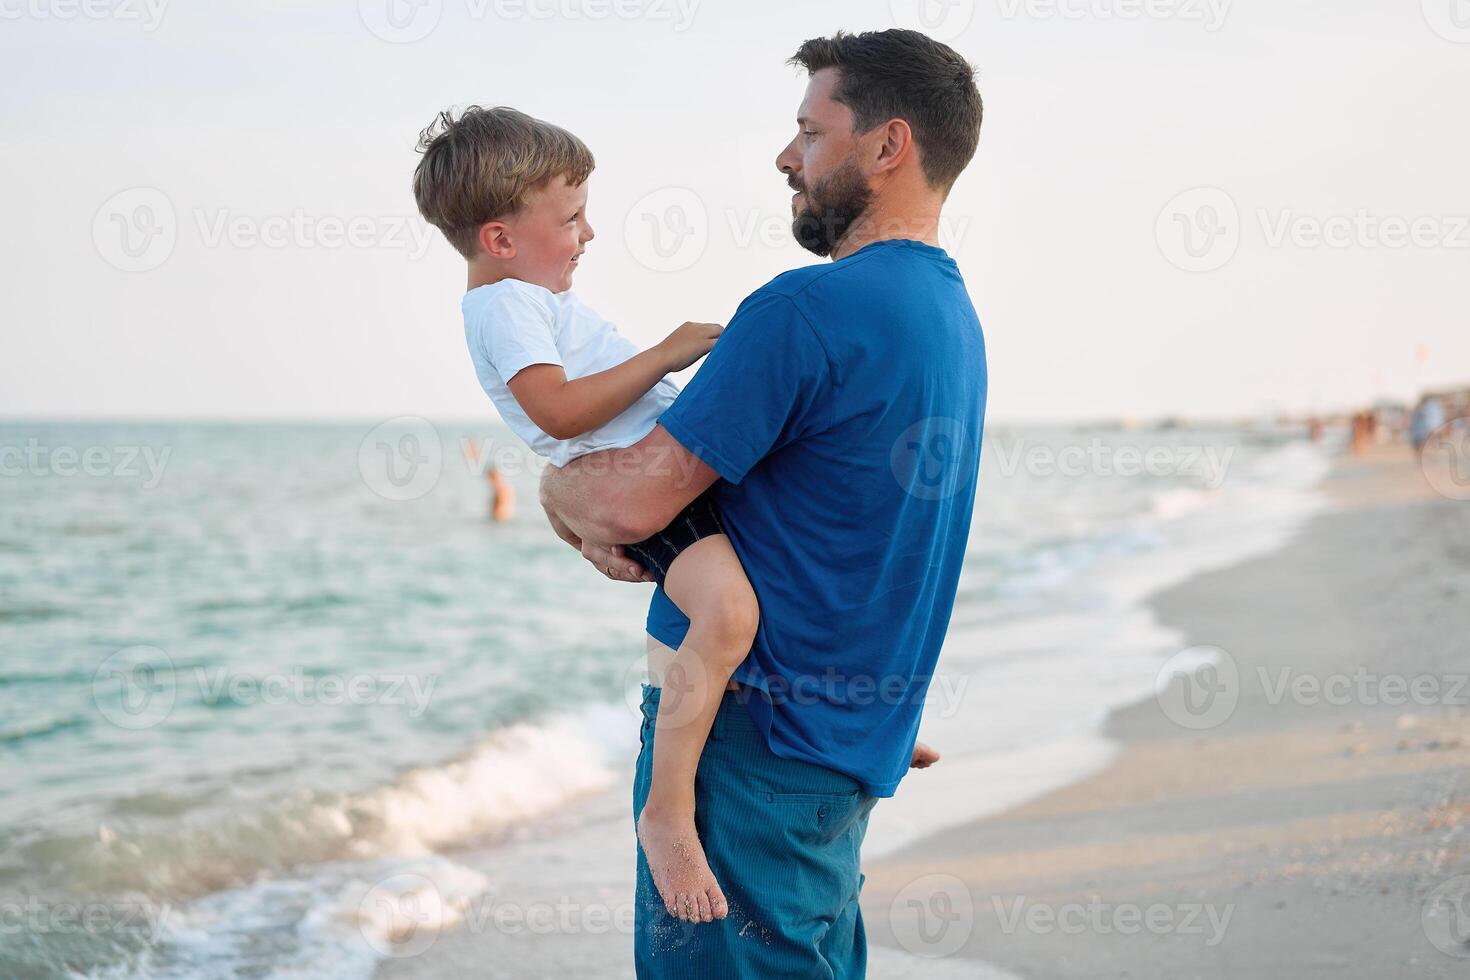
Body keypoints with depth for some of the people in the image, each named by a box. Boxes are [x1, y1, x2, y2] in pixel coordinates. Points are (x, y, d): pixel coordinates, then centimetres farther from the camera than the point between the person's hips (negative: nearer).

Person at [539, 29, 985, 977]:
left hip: (753, 738, -10)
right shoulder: (952, 313, 13)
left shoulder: (809, 309, -18)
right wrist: (602, 511, 4)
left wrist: (555, 489, 4)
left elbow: (630, 500, -20)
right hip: (848, 748, 10)